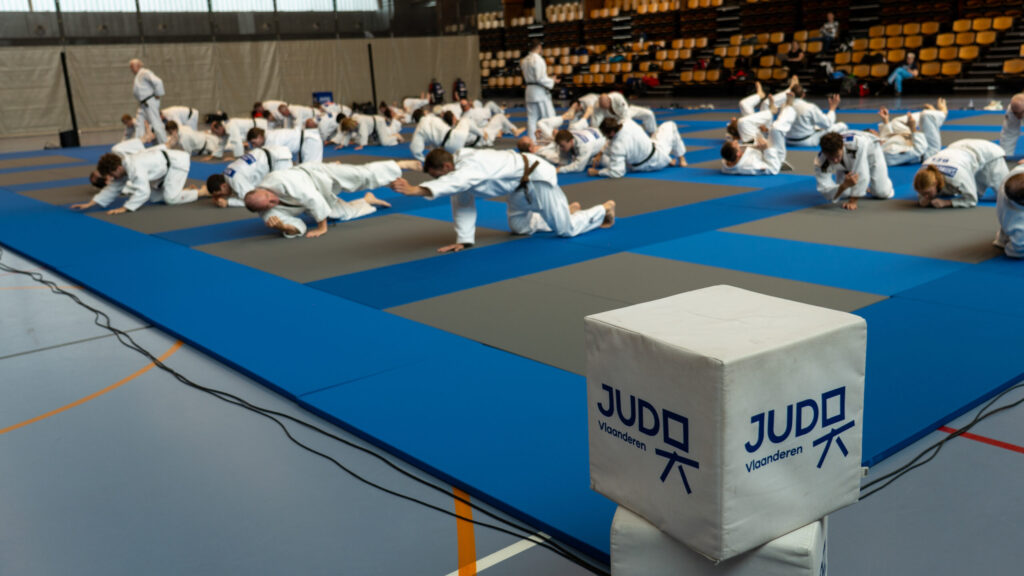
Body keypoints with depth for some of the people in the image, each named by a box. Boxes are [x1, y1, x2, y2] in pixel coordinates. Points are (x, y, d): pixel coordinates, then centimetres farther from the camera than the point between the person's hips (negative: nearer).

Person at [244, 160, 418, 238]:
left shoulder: (279, 180, -42)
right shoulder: (267, 213, -26)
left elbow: (313, 198, -38)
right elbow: (297, 228, -23)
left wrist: (322, 227, -29)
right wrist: (283, 227, -46)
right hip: (315, 200, 4)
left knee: (365, 175, -3)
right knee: (345, 213, 15)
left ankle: (399, 165, 21)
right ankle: (368, 200, 47)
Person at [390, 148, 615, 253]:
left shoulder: (471, 166, -36)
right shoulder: (460, 168, -7)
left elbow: (453, 183, -57)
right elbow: (462, 206, -1)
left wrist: (416, 190, -71)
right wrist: (463, 239, -7)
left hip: (536, 177, -9)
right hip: (520, 185, 9)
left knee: (567, 229, -3)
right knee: (520, 227, 21)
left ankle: (605, 209, 24)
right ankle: (568, 211, 36)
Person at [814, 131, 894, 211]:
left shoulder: (857, 143, -49)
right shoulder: (820, 162, -40)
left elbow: (861, 173, -45)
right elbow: (827, 192, -40)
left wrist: (853, 201, -41)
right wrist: (844, 185, -59)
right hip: (847, 163, 2)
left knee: (883, 193, -7)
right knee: (844, 193, -9)